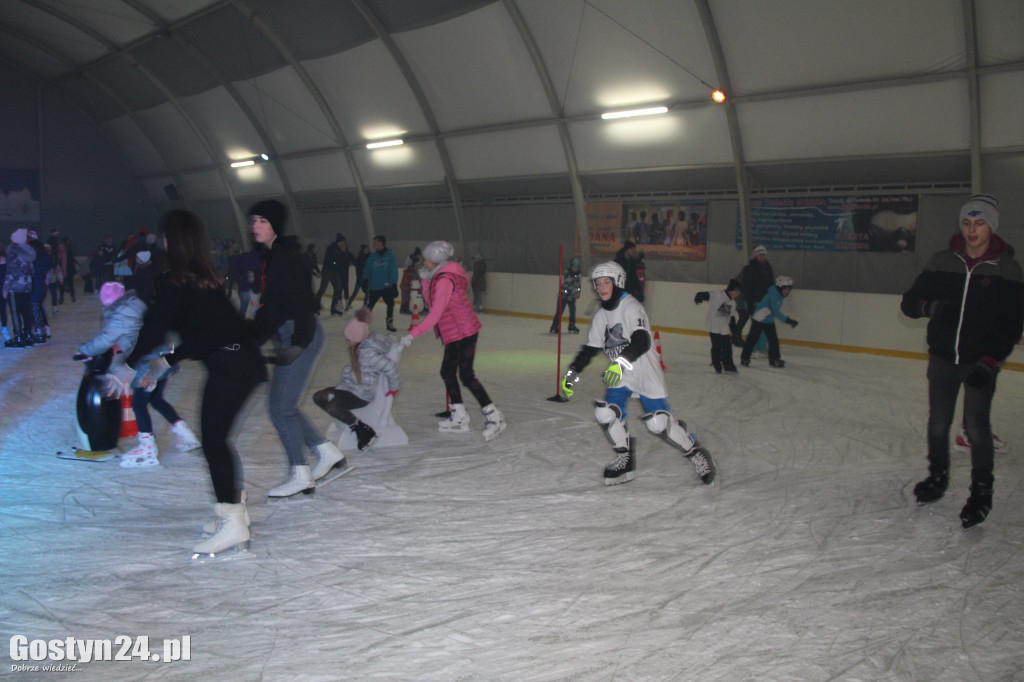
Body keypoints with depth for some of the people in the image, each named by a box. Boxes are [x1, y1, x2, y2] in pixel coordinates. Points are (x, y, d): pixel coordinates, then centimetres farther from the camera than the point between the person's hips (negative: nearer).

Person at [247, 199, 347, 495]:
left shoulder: (286, 256, -14)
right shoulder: (270, 257, 15)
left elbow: (300, 301, -22)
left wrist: (298, 342, -27)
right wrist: (252, 335, 19)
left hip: (301, 335, -10)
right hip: (287, 335, 10)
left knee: (281, 407, -5)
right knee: (284, 405, 13)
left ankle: (301, 476, 4)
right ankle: (327, 452, 24)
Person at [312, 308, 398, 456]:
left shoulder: (368, 353, -27)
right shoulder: (359, 346, 2)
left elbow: (391, 367, -27)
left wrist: (394, 387, -15)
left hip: (361, 394, -11)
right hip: (349, 387, 11)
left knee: (332, 407, -29)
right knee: (318, 397, 6)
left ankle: (365, 431, -14)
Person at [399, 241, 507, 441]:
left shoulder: (445, 280, -20)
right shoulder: (440, 276, 11)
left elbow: (435, 313, -26)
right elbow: (432, 303, 16)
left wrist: (412, 334, -27)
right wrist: (425, 280, 4)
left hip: (464, 332, -10)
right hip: (455, 334, 10)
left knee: (466, 375, -9)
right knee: (447, 372, 13)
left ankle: (494, 417, -4)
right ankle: (459, 418, 20)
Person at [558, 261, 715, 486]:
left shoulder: (631, 307, -16)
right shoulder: (600, 316, 9)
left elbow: (642, 342, -29)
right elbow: (589, 349, 15)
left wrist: (621, 363, -43)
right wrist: (571, 374, 6)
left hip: (646, 373, -7)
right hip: (620, 376, 7)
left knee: (658, 424, -14)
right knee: (605, 413, -13)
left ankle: (695, 452, 11)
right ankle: (624, 460, 6)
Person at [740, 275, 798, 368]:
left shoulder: (780, 295, 3)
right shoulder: (773, 295, -26)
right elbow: (776, 312, -31)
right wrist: (788, 320, -33)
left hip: (769, 320, 9)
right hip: (758, 319, -9)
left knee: (773, 339, 5)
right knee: (753, 338, -2)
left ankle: (774, 359, 14)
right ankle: (744, 358, 8)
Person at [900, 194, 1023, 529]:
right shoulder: (942, 262, 2)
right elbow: (908, 302, 3)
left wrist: (990, 363, -15)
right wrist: (927, 306, -21)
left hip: (980, 362, -3)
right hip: (942, 358, 3)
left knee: (976, 426, -6)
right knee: (938, 423, 10)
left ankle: (981, 491, 8)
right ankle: (938, 476, 30)